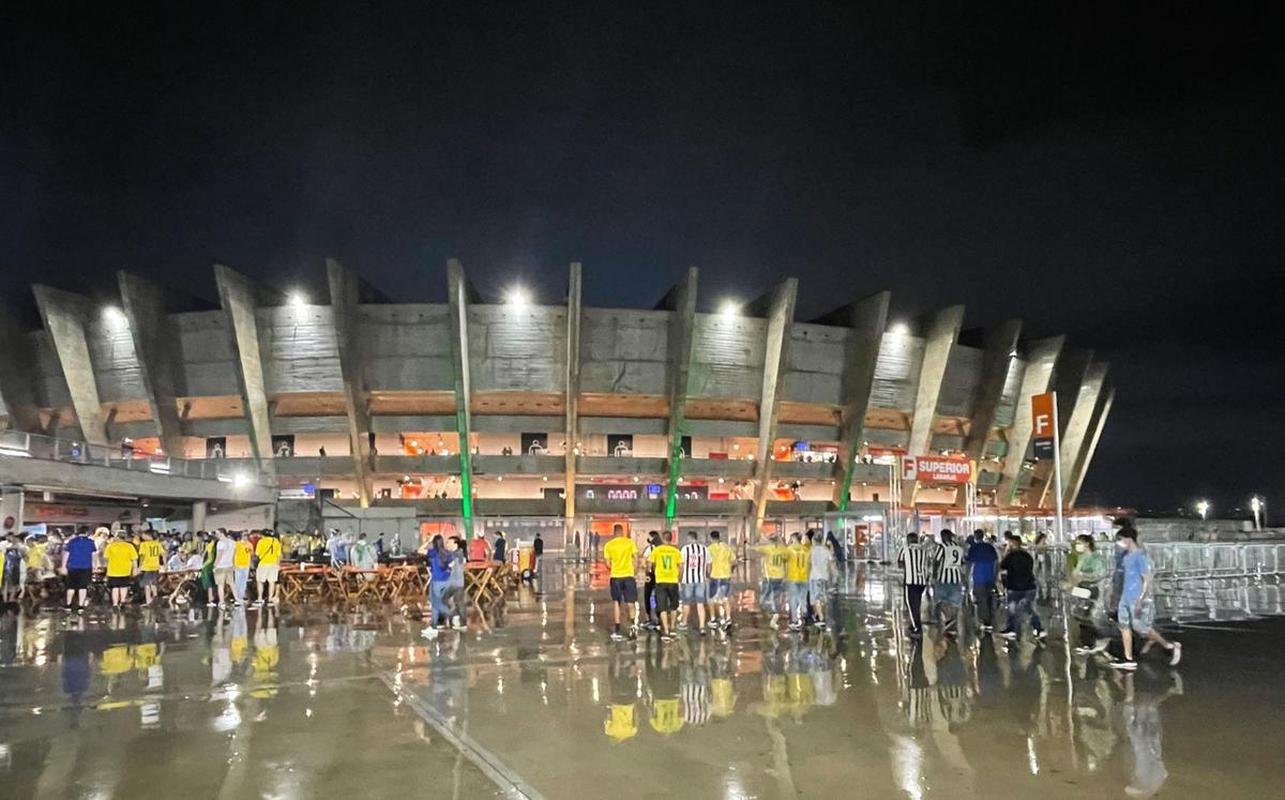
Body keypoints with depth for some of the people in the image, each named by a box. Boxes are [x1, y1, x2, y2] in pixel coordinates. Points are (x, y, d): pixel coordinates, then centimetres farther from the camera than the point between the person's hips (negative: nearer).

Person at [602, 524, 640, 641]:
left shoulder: (609, 545, 1)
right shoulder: (630, 542, 0)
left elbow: (608, 564, 2)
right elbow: (636, 559, 0)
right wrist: (635, 572, 12)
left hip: (615, 576, 0)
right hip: (629, 575, 0)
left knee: (616, 602, 9)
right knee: (631, 603, 8)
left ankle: (617, 631, 6)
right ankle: (633, 624, -14)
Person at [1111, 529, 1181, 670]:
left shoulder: (1141, 556, -19)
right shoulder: (1127, 555, 8)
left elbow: (1147, 580, -20)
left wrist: (1140, 601, -23)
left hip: (1138, 599, -9)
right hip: (1126, 598, 9)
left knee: (1140, 627, 0)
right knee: (1124, 625, 8)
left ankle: (1171, 647, 19)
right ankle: (1129, 659, 14)